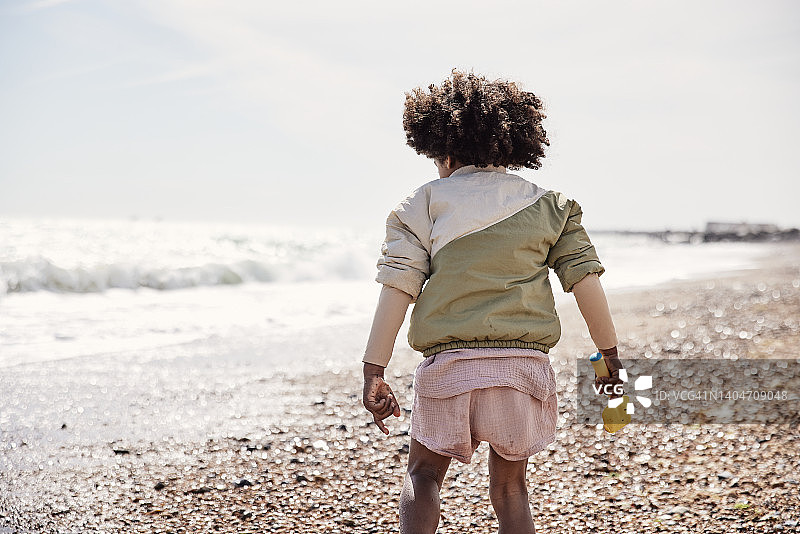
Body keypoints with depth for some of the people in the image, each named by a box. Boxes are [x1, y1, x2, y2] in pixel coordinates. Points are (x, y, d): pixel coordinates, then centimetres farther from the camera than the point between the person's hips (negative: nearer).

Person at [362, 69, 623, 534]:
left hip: (449, 362, -2)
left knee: (424, 474, 18)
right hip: (524, 363, 2)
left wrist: (374, 372, -4)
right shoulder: (548, 206, 8)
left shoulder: (425, 205, 3)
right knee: (510, 486, 18)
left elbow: (398, 287, -5)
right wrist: (610, 354, 13)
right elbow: (585, 278, 4)